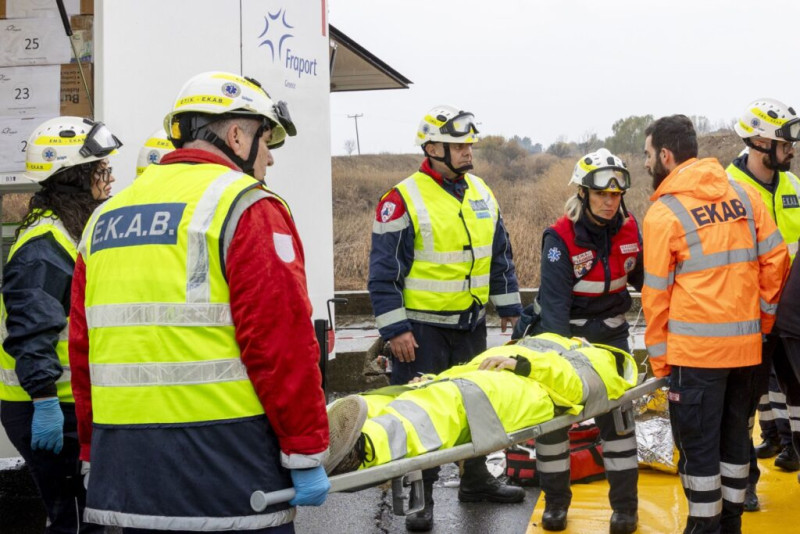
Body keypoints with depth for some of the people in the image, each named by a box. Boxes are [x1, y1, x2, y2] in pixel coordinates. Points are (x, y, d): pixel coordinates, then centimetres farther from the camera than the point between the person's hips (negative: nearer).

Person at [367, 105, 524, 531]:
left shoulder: (482, 193, 8)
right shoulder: (403, 201, -13)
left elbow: (500, 256, 16)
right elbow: (384, 273, -13)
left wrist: (509, 308, 15)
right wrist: (395, 329, -16)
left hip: (472, 324, 6)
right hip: (423, 328, -6)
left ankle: (476, 480, 33)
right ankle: (420, 499, 11)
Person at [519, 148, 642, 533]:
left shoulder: (628, 230, -7)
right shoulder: (560, 237, -20)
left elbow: (641, 277, 11)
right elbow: (555, 300, -28)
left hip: (609, 331, 3)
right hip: (563, 331, -3)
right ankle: (555, 501, 18)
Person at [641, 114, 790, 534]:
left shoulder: (663, 213, -9)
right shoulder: (744, 194, 5)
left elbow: (656, 294, -7)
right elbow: (776, 260, 4)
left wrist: (658, 356, 2)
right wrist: (763, 318, 14)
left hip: (696, 347, -6)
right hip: (745, 343, 6)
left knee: (698, 442, 4)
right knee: (734, 435, 18)